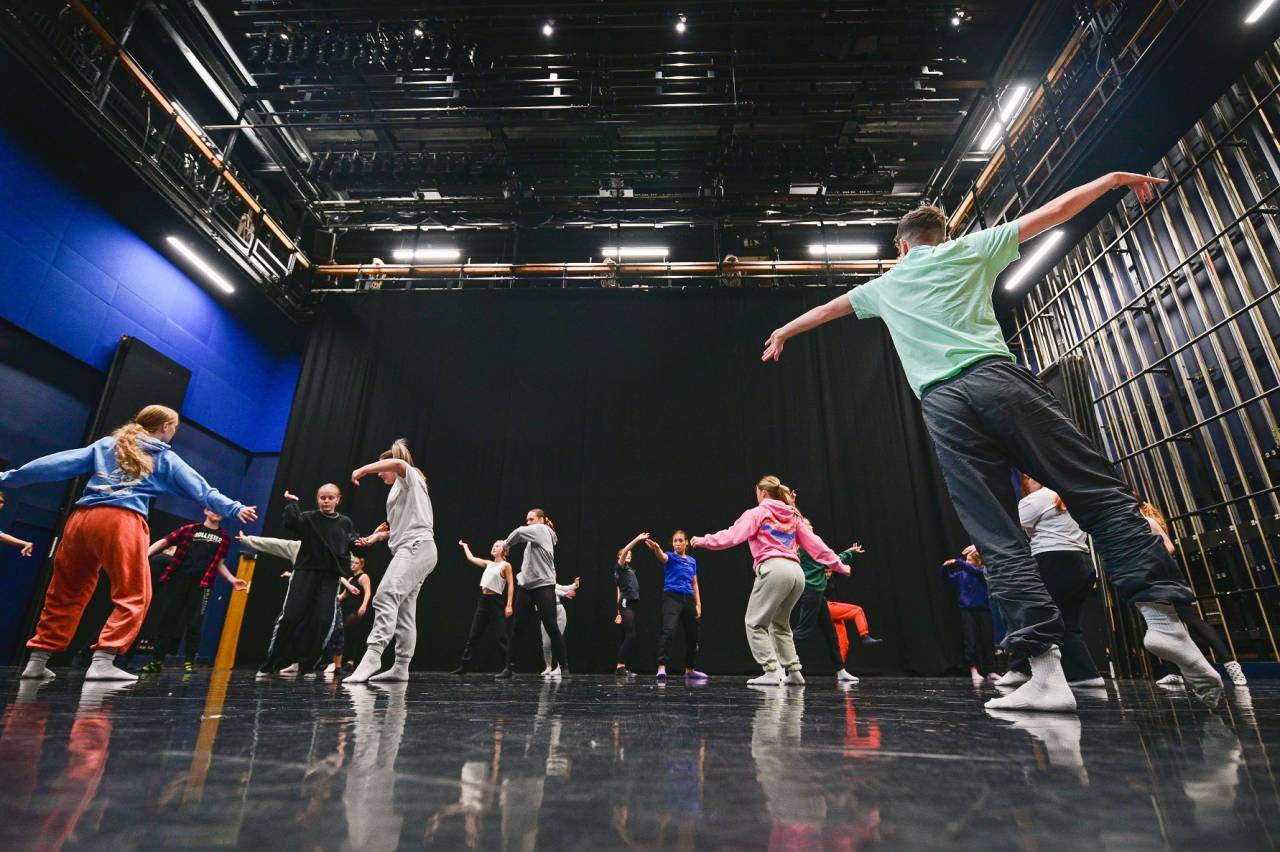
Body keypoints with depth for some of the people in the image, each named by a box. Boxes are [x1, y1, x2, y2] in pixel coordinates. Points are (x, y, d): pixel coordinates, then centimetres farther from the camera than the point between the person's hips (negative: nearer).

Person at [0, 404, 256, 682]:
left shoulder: (106, 444, 23)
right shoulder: (166, 458, 14)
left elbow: (59, 463, 17)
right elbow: (202, 489, 9)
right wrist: (235, 509, 8)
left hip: (82, 517, 6)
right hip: (123, 522, -5)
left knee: (64, 593, 18)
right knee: (133, 596, -1)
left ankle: (37, 660, 22)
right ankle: (102, 662, -12)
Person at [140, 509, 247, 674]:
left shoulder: (224, 537, 12)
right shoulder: (190, 529, 8)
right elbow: (164, 542, 6)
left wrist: (232, 580, 9)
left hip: (201, 584, 0)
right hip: (178, 580, 0)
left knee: (193, 622, 0)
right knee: (167, 619, 3)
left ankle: (190, 661, 11)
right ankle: (157, 660, 14)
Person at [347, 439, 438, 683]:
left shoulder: (409, 476, 4)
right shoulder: (401, 489, 30)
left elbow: (397, 463, -22)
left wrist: (363, 469, -13)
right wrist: (378, 535, 23)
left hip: (416, 547, -10)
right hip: (410, 550, 10)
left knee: (385, 597, -24)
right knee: (404, 610, 6)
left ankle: (372, 654, -33)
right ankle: (401, 668, 7)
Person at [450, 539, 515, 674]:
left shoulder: (506, 565, -4)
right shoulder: (488, 563, 16)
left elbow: (511, 585, -9)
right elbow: (471, 558, 27)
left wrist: (509, 605, -17)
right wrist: (465, 546, 36)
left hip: (496, 601, -7)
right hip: (483, 600, 7)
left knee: (501, 637, -7)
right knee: (473, 636, 9)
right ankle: (463, 666, 15)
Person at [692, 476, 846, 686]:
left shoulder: (757, 513, 7)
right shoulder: (793, 517, 24)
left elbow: (732, 535, -1)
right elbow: (815, 543, 23)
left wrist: (703, 541, 8)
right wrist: (838, 564, 30)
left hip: (774, 569, -7)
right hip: (796, 572, 7)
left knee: (755, 623, 1)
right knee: (780, 624, 23)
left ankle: (772, 671, -10)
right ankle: (793, 671, 18)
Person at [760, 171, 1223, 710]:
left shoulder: (885, 286, 29)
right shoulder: (970, 249, 23)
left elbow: (825, 310, 44)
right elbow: (1055, 211, 26)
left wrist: (782, 333, 60)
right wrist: (1114, 177, 44)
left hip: (941, 405, 1)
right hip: (995, 378, 0)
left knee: (998, 539, -4)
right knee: (1100, 493, 2)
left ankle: (1046, 670, -11)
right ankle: (1161, 613, -13)